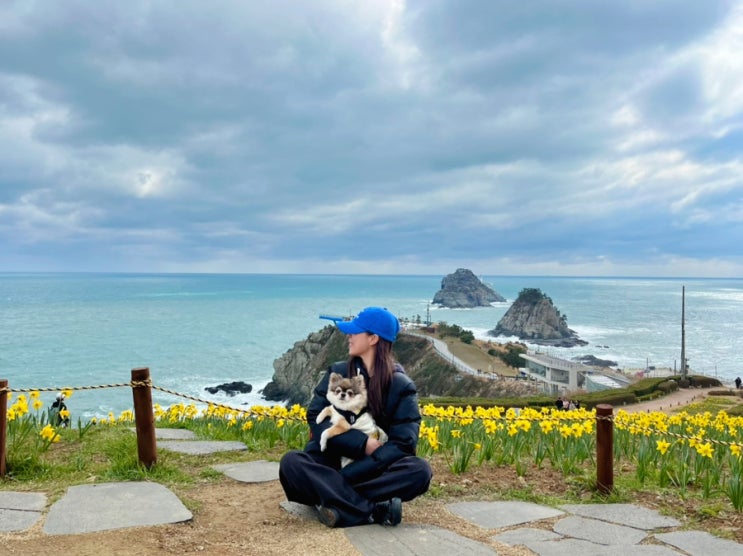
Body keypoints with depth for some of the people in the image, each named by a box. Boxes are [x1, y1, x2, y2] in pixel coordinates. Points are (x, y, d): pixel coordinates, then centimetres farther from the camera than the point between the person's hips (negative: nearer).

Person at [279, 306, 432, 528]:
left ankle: (335, 497, -31)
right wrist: (363, 443, -20)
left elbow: (404, 442, -13)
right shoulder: (338, 373, 3)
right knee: (291, 462, -29)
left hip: (373, 471, -1)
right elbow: (315, 418, -6)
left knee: (420, 470, -29)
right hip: (329, 463, 2)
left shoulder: (401, 386, -4)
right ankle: (373, 510, -34)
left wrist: (346, 475, -23)